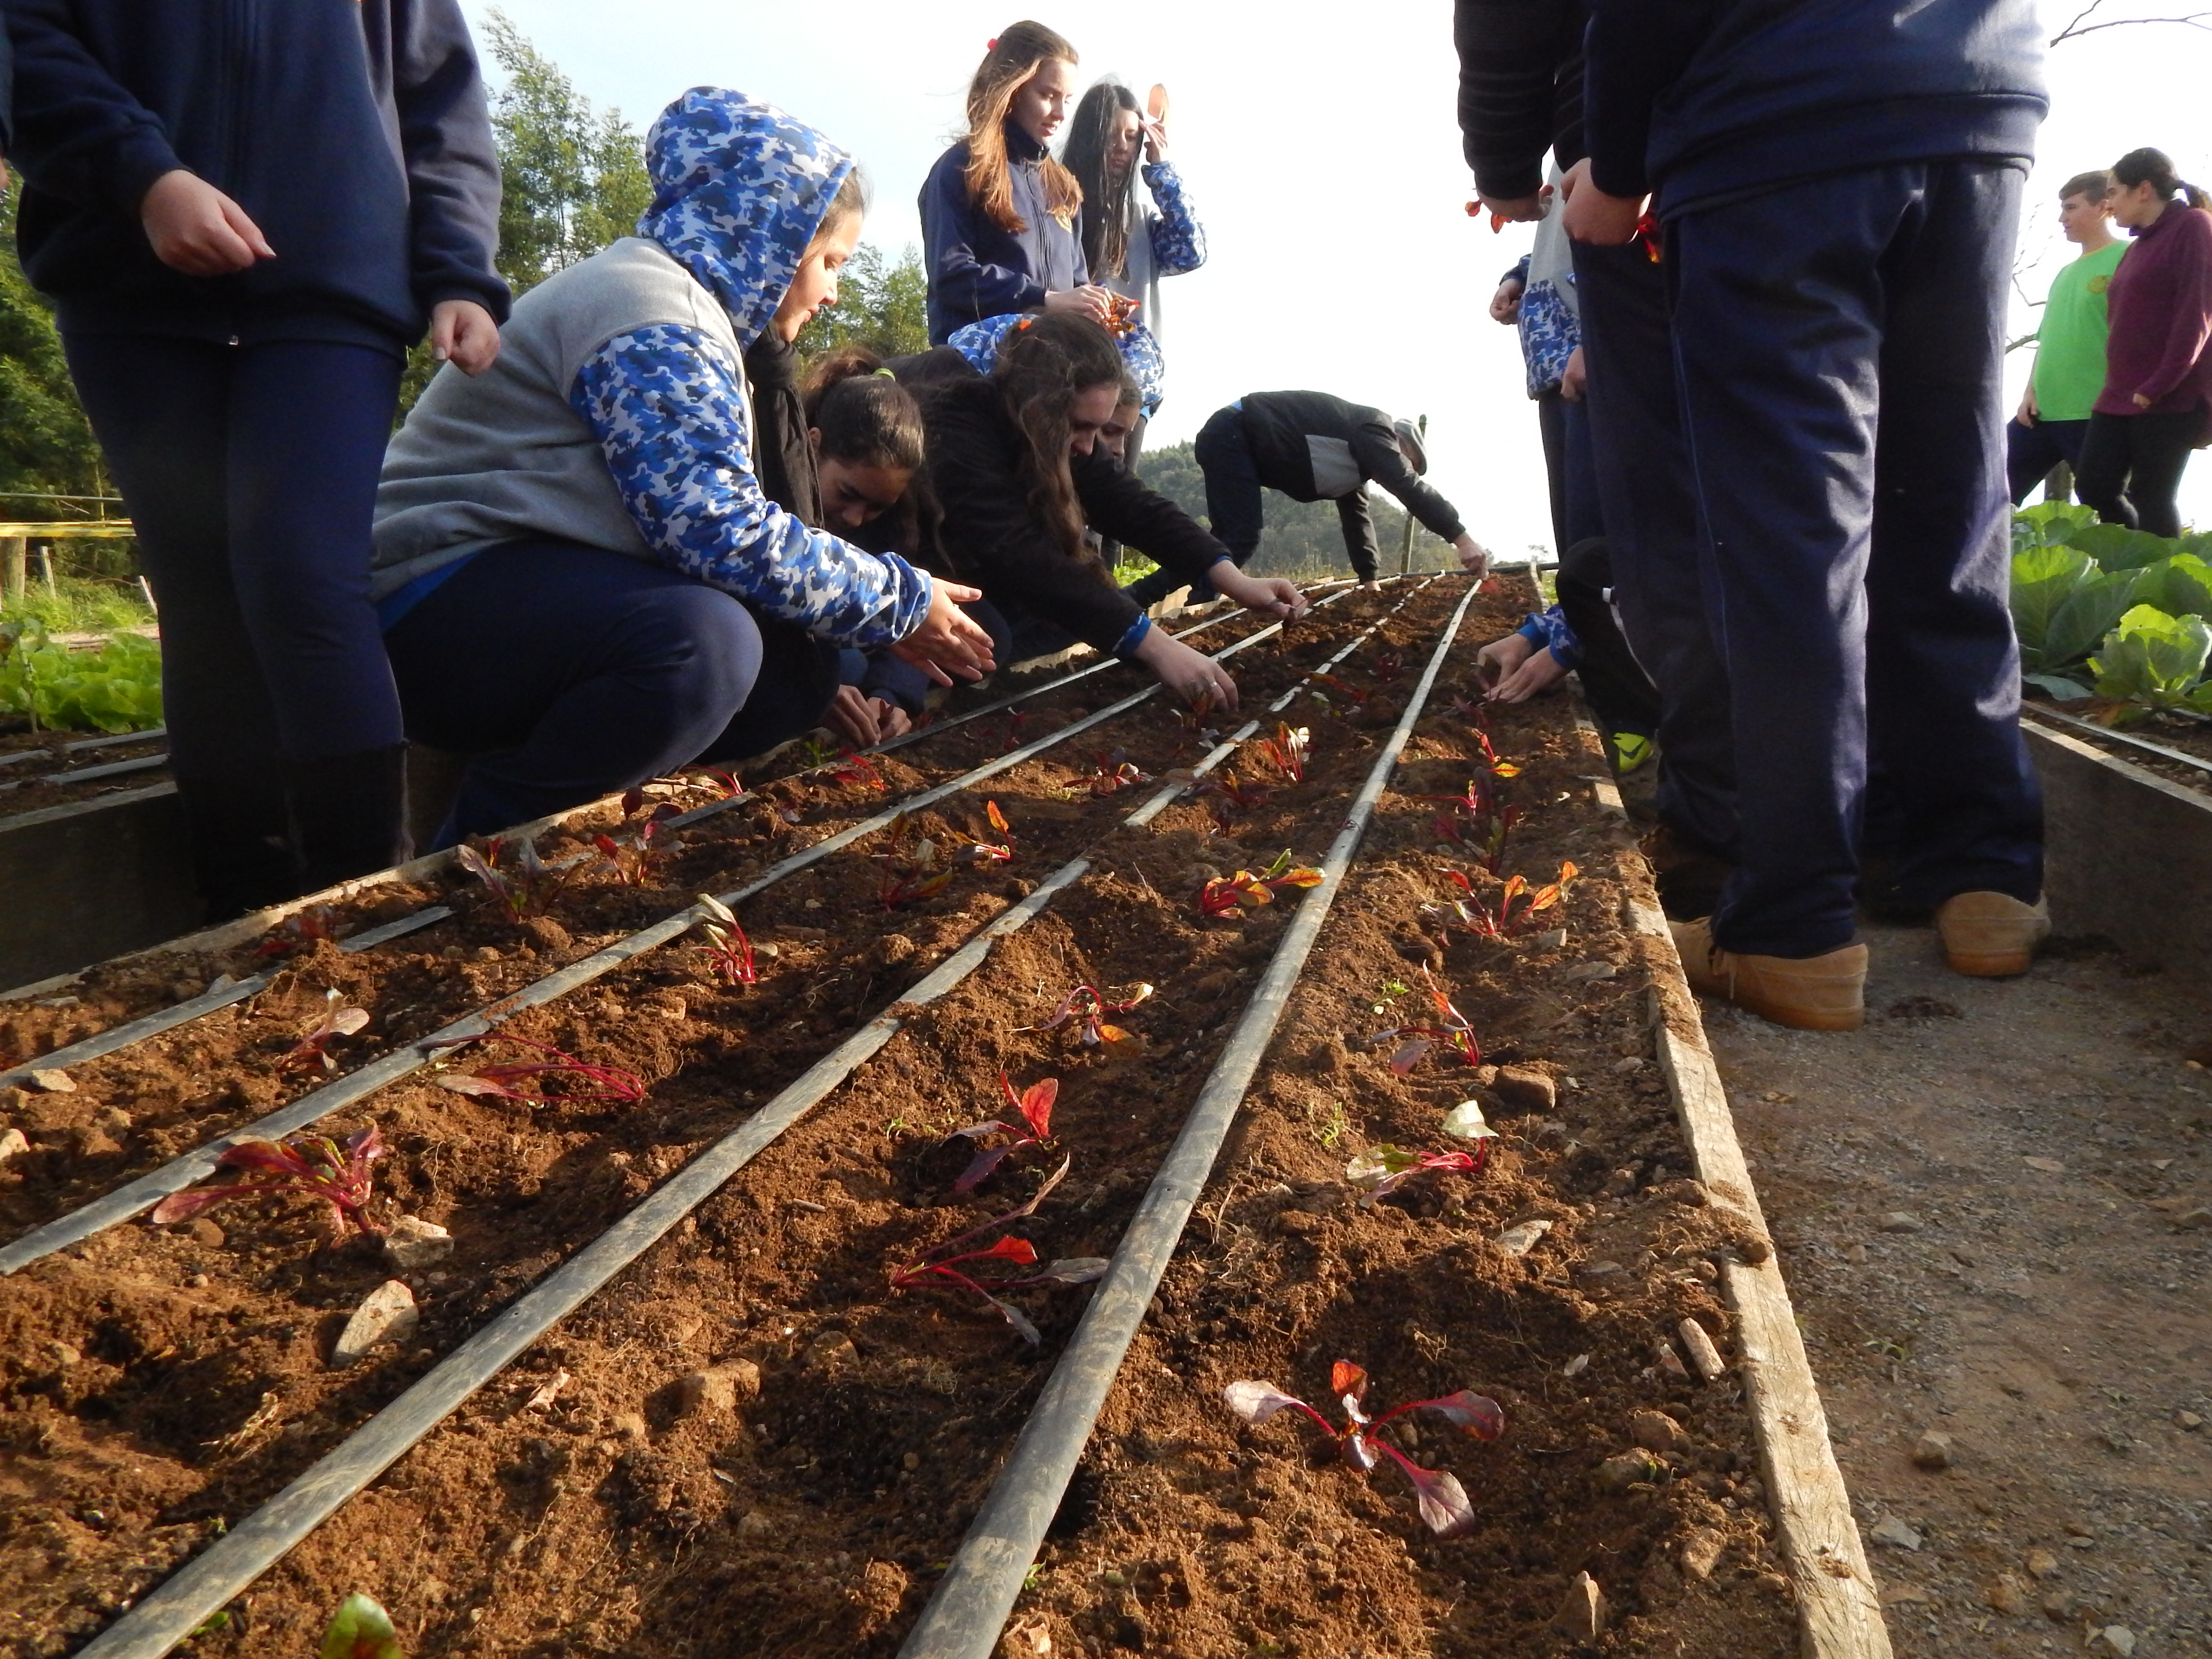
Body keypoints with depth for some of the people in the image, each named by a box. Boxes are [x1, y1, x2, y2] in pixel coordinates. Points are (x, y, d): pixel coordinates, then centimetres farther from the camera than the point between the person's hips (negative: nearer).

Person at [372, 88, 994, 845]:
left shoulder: (673, 299, 17)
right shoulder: (652, 318, -16)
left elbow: (712, 518, 16)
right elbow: (722, 533, -27)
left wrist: (879, 611, 7)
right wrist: (900, 599, -14)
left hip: (537, 581, 10)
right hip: (451, 590, -10)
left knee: (796, 671, -3)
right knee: (702, 641, -36)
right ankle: (484, 849, -15)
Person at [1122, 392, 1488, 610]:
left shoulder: (1357, 454, 20)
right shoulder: (1374, 431, -9)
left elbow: (1356, 514, 24)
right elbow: (1408, 488, -20)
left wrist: (1370, 579, 22)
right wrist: (1460, 537, -23)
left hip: (1234, 443, 11)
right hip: (1230, 436, -11)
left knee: (1234, 540, 8)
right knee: (1239, 539, -16)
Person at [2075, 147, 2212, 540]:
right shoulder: (2138, 245, 22)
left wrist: (2159, 385, -19)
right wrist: (2120, 388, 13)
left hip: (2171, 397, -8)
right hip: (2121, 396, 8)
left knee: (2150, 498, -8)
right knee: (2094, 486, 4)